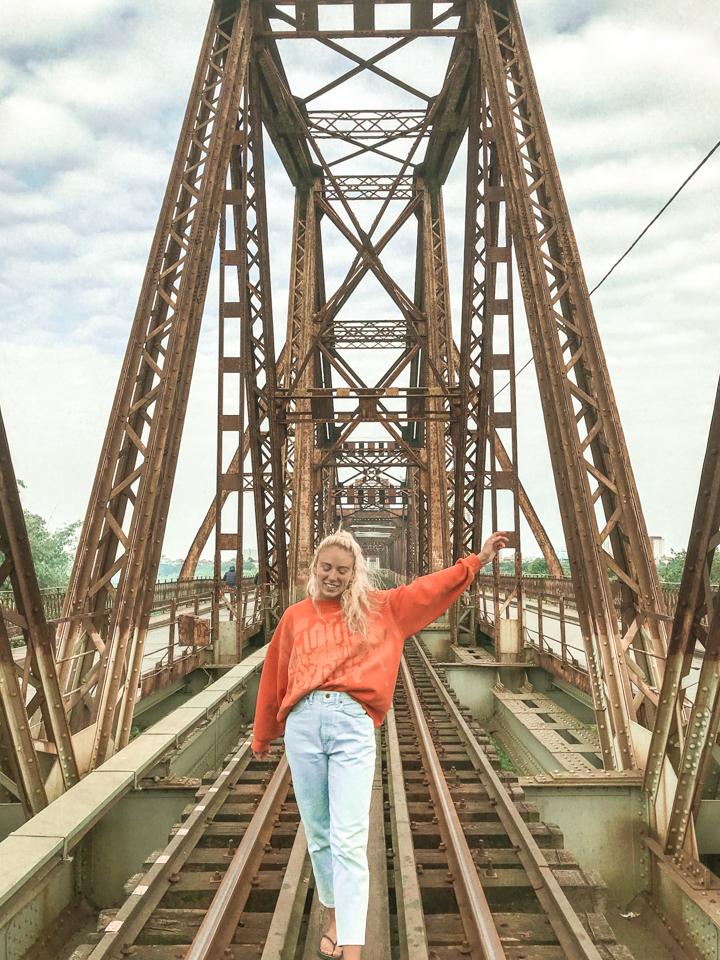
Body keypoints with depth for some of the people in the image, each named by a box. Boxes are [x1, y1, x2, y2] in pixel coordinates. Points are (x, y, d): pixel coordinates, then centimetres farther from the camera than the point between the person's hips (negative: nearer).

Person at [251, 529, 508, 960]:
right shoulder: (295, 617, 13)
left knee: (349, 840, -7)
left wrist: (478, 559, 6)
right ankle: (335, 917, 32)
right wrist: (263, 737, 27)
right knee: (319, 835, 10)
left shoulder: (378, 609, 11)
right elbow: (274, 680, 20)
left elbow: (428, 590, 10)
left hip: (352, 725, -2)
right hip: (303, 722, 2)